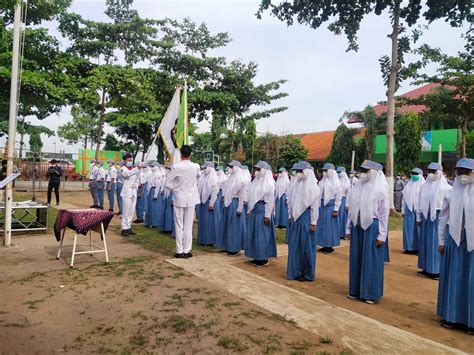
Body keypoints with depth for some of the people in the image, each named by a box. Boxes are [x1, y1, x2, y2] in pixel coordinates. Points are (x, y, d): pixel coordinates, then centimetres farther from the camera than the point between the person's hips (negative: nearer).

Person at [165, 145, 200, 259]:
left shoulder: (176, 167, -12)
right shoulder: (196, 167, -7)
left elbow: (168, 183, -8)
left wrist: (176, 189, 8)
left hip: (178, 199, -1)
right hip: (191, 199, 1)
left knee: (179, 226, 7)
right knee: (188, 226, 6)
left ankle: (179, 251, 12)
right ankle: (187, 251, 11)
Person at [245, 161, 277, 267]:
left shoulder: (269, 182, -11)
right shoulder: (256, 181, 10)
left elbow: (270, 200, -13)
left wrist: (267, 215, -16)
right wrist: (249, 210, 12)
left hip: (263, 210, -8)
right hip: (254, 209, 8)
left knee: (262, 234, -1)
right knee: (254, 233, 12)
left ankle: (264, 258, 11)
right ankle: (257, 257, 23)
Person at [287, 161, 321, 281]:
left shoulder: (312, 187, -9)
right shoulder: (296, 185, 7)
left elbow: (315, 207, -10)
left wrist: (313, 223, -12)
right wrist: (290, 216, 11)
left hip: (306, 219, -6)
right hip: (295, 218, 6)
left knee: (306, 246, 3)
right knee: (294, 246, 11)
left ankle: (307, 273, 15)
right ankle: (295, 271, 24)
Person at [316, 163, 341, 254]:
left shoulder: (335, 182, -8)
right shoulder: (322, 181, 6)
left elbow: (338, 197, -10)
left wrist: (335, 209, -13)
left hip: (330, 205, -6)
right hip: (322, 205, 6)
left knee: (330, 226, 2)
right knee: (322, 225, 9)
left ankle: (330, 246, 13)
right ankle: (325, 245, 20)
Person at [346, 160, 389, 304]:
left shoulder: (380, 189, -8)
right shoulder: (357, 187, 6)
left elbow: (384, 214, -7)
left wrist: (381, 235, -10)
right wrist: (348, 228, 10)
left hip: (372, 227, -5)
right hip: (357, 226, 5)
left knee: (371, 260, 4)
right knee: (356, 258, 12)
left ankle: (371, 293, 16)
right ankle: (356, 290, 25)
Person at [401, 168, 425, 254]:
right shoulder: (408, 185, 11)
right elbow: (404, 198, 12)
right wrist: (403, 210, 9)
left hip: (418, 210, -4)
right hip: (409, 210, 4)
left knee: (418, 228, 1)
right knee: (408, 228, 6)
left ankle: (419, 248, 10)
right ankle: (409, 247, 14)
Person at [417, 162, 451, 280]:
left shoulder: (445, 187, -7)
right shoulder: (425, 185, 9)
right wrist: (418, 217, 12)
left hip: (438, 216, -5)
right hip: (426, 216, 5)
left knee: (436, 242, -1)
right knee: (424, 241, 9)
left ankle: (438, 270, 9)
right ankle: (427, 268, 19)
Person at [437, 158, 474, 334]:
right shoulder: (451, 194, 2)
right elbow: (443, 218, 7)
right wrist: (441, 241, 6)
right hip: (454, 238, 1)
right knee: (453, 277, 9)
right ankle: (451, 315, 22)